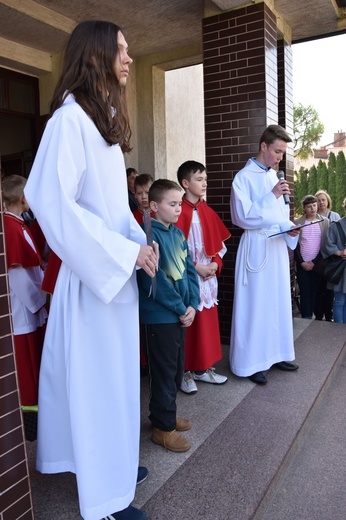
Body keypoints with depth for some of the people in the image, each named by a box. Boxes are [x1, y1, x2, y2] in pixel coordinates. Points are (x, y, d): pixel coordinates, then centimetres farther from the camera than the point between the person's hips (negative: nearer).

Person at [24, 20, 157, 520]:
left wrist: (140, 242, 5)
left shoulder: (105, 119, 17)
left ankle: (111, 461, 40)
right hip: (93, 273, -9)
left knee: (115, 373, 19)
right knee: (95, 377, 4)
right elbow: (51, 201, -23)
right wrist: (125, 252, -21)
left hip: (117, 271, 9)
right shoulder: (70, 118, -13)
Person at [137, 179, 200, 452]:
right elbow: (154, 279, -22)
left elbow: (189, 269, 8)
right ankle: (163, 427, 21)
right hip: (159, 315, -8)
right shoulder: (149, 235, -16)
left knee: (177, 368, 19)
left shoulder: (178, 233, 8)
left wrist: (192, 304, -4)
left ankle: (166, 413, 37)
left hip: (181, 313, 8)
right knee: (164, 371, 4)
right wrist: (180, 308, -15)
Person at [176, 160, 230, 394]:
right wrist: (196, 267, -16)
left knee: (208, 322, 12)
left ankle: (203, 368, 27)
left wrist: (215, 263, -2)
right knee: (187, 324, 2)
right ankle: (185, 371, 17)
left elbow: (219, 243, 14)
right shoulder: (179, 211, -11)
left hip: (208, 276, 7)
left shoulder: (208, 212, 10)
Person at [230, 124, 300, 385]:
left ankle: (275, 353, 27)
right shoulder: (244, 177, -8)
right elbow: (243, 217, -15)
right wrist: (272, 196, -18)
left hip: (278, 246, 7)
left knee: (278, 301, 13)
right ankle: (251, 363, 9)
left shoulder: (276, 176, 13)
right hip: (257, 247, -7)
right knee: (255, 304, -2)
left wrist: (290, 228, -2)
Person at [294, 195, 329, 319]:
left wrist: (314, 262, -8)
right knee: (305, 293, -2)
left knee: (315, 293, 4)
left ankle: (310, 318, 14)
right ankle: (306, 320, 2)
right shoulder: (297, 222, 3)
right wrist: (302, 262, -7)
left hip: (318, 264, 1)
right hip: (302, 265, -1)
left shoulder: (325, 222, 4)